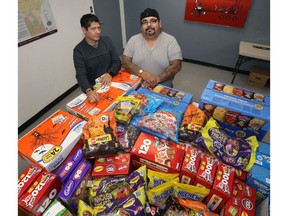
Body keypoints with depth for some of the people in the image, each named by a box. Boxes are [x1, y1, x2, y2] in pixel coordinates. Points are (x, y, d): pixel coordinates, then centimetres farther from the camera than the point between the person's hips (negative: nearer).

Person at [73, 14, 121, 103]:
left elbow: (117, 62, 2)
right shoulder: (78, 51, -7)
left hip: (111, 82, 3)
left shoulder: (107, 41, 3)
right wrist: (88, 91, -36)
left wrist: (109, 74, -19)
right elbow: (81, 75, -15)